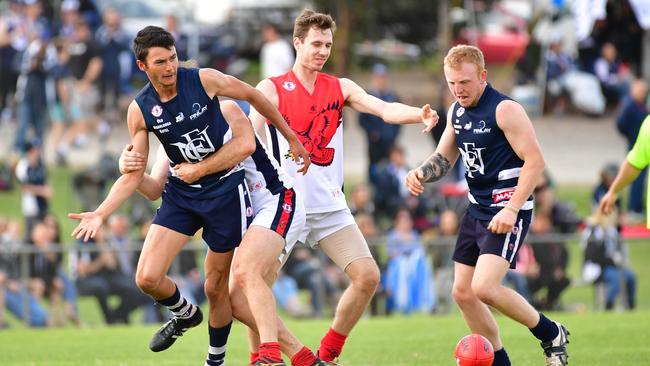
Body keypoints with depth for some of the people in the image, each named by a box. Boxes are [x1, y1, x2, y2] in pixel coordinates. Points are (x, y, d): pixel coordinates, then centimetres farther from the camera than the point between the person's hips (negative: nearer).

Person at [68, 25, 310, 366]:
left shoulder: (204, 80, -15)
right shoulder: (140, 111, -7)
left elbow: (255, 97, 2)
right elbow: (134, 173, -1)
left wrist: (292, 139, 10)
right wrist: (100, 213, -14)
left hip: (225, 190, -2)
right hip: (180, 194, 2)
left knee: (217, 287, 3)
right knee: (147, 278, -11)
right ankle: (186, 314, 21)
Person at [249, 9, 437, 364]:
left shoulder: (341, 88, 8)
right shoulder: (272, 89, -3)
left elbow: (384, 109, -6)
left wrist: (420, 114, -25)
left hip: (330, 206, 4)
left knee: (368, 276, -4)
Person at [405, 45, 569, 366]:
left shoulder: (505, 110, -15)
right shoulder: (456, 112, 10)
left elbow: (535, 160, -18)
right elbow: (443, 158, 21)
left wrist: (512, 209, -24)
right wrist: (420, 173, -1)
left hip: (507, 213, -9)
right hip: (476, 210, 9)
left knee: (484, 288, -21)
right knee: (462, 293, 7)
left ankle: (551, 335, -1)